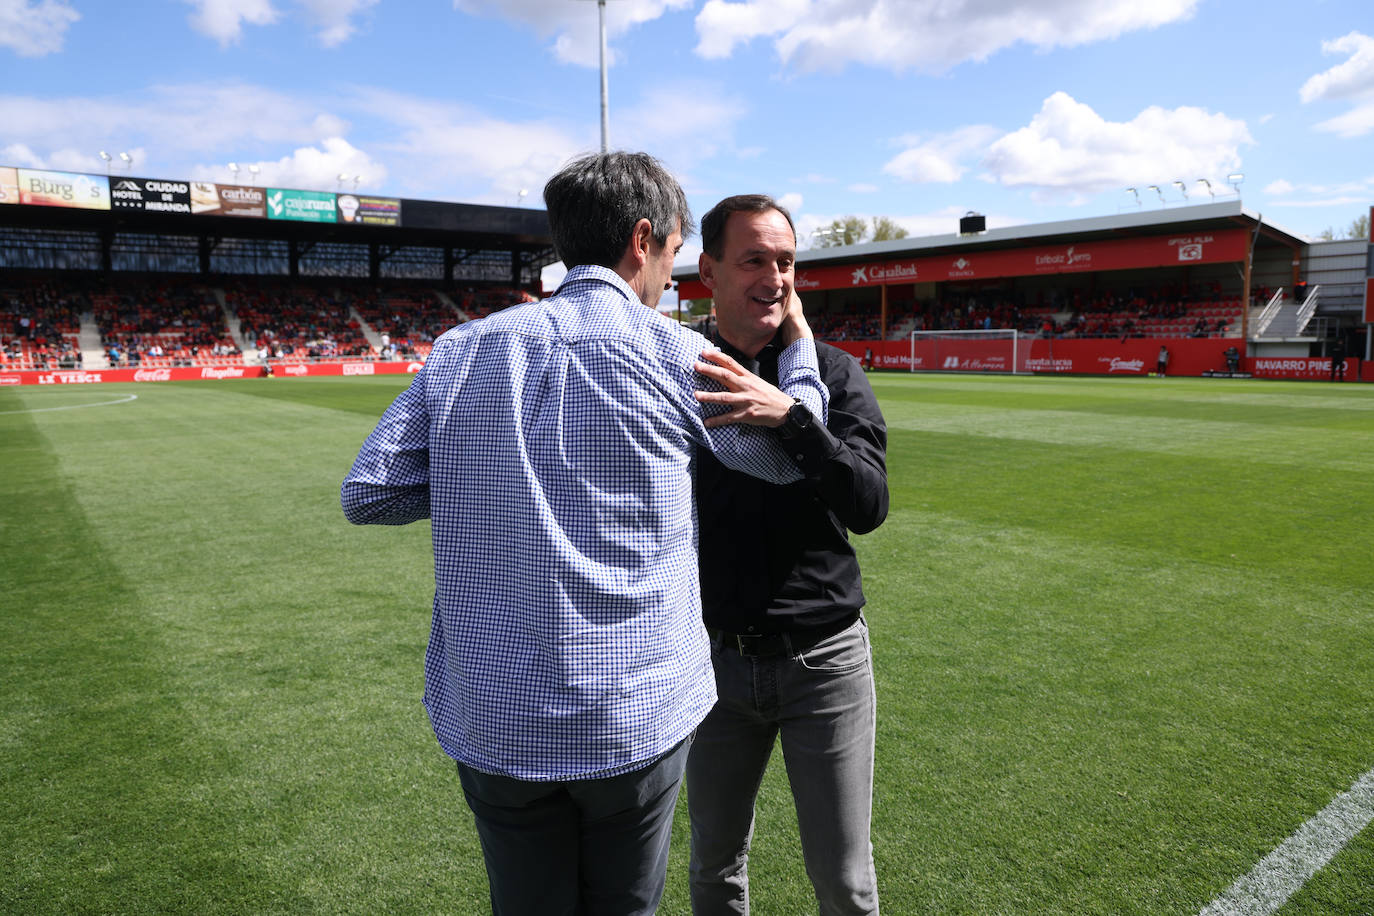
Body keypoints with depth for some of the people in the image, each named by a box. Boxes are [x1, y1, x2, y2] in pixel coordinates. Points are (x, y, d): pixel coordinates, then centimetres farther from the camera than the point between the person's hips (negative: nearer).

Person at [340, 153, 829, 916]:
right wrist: (800, 349, 23)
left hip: (490, 721, 3)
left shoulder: (463, 347, 0)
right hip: (634, 715, -3)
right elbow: (789, 458, 7)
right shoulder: (672, 354, -8)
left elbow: (367, 495, 0)